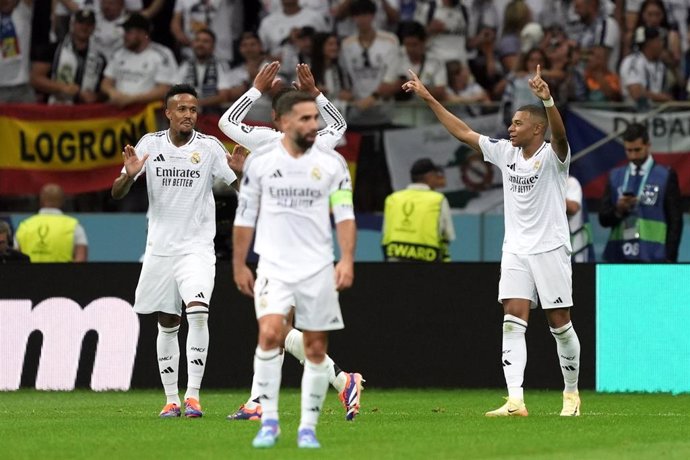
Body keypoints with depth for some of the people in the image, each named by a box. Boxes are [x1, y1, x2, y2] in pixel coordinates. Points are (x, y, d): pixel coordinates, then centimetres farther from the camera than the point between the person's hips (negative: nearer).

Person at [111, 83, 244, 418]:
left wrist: (239, 172, -27)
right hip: (159, 248, 2)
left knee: (197, 312, -21)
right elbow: (116, 194, 1)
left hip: (197, 247, -2)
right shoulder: (150, 145, 1)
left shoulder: (210, 147, -4)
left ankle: (192, 395, -18)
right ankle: (171, 399, 17)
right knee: (167, 324, 8)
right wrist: (130, 175, -21)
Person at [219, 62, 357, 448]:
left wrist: (347, 259, -13)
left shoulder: (331, 162, 0)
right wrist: (239, 264, 8)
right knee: (270, 334, -21)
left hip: (318, 268, 1)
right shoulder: (261, 159, 0)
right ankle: (269, 421, -12)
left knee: (316, 348, 2)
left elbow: (345, 214, -1)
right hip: (274, 267, -1)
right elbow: (245, 216, 8)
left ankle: (308, 428, 12)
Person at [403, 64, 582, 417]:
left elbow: (560, 135, -31)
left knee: (559, 323, 2)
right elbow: (464, 132, 12)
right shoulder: (505, 153, 7)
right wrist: (429, 99, 10)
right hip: (515, 250, 5)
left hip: (550, 249, -5)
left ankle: (571, 393, 20)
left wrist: (547, 99, -49)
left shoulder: (552, 156, -9)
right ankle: (515, 400, -16)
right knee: (513, 321, -8)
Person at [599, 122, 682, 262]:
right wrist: (618, 210, -10)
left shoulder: (666, 176, 4)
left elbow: (675, 221, 2)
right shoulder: (615, 176, 13)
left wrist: (670, 258, -6)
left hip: (652, 257, -3)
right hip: (619, 256, 3)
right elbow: (604, 219, 11)